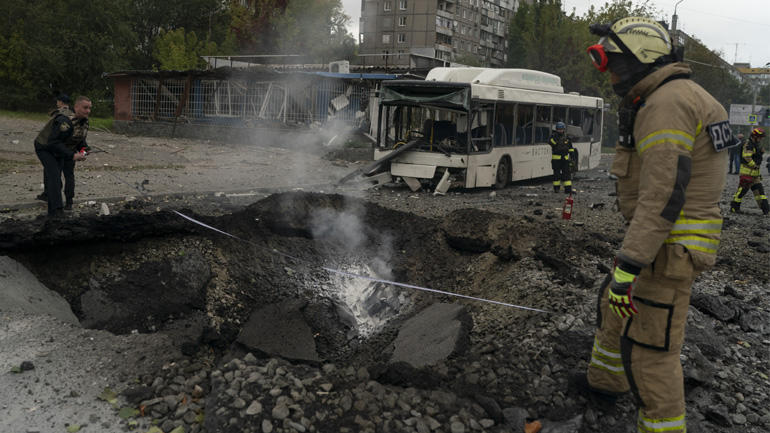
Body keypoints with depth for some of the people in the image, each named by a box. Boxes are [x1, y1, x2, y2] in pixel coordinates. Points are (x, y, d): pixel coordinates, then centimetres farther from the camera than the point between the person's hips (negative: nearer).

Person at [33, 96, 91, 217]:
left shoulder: (84, 121, -5)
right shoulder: (65, 121, -35)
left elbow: (81, 139, 10)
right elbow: (54, 142, -37)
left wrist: (83, 148, -10)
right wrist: (72, 156, -38)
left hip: (58, 151, 9)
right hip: (45, 148, -9)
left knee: (57, 179, 12)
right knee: (54, 175, -22)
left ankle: (52, 211, 22)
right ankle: (57, 210, -26)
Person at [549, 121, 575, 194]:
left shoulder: (566, 137, 11)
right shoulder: (553, 135, 0)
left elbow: (570, 147, 18)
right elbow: (550, 143, -19)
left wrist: (572, 154, 14)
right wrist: (555, 137, -29)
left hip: (565, 158, 3)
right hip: (556, 158, -3)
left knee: (566, 173, 0)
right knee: (556, 173, 2)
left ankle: (568, 188, 0)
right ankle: (556, 188, 12)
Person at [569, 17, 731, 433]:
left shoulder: (667, 104, -20)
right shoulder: (679, 98, 14)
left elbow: (662, 195, -27)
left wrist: (628, 267, -27)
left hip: (667, 247, -11)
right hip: (674, 238, 11)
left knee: (648, 346, -2)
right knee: (615, 305, 26)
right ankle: (604, 382, 45)